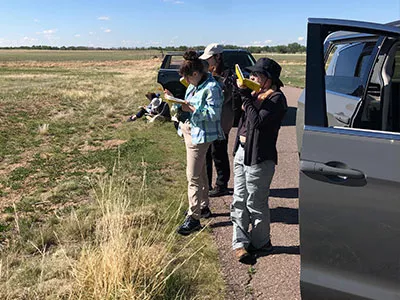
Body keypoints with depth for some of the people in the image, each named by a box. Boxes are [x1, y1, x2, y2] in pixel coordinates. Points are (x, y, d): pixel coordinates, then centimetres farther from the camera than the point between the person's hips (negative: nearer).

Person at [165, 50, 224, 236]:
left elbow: (213, 113, -23)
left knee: (193, 176, -8)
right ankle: (203, 207, 33)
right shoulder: (194, 85, 11)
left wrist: (191, 109, -23)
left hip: (200, 134, -10)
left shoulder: (212, 88, -18)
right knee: (200, 173, 19)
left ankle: (193, 217, -1)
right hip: (189, 130, 10)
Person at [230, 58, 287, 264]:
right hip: (242, 151, 9)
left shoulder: (276, 98, -12)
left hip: (259, 156, -9)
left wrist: (245, 96, -20)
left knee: (255, 204, 3)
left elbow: (258, 121, -24)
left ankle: (260, 243, 23)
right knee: (239, 201, 10)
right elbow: (242, 117, 15)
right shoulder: (256, 94, 13)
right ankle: (240, 243, 19)